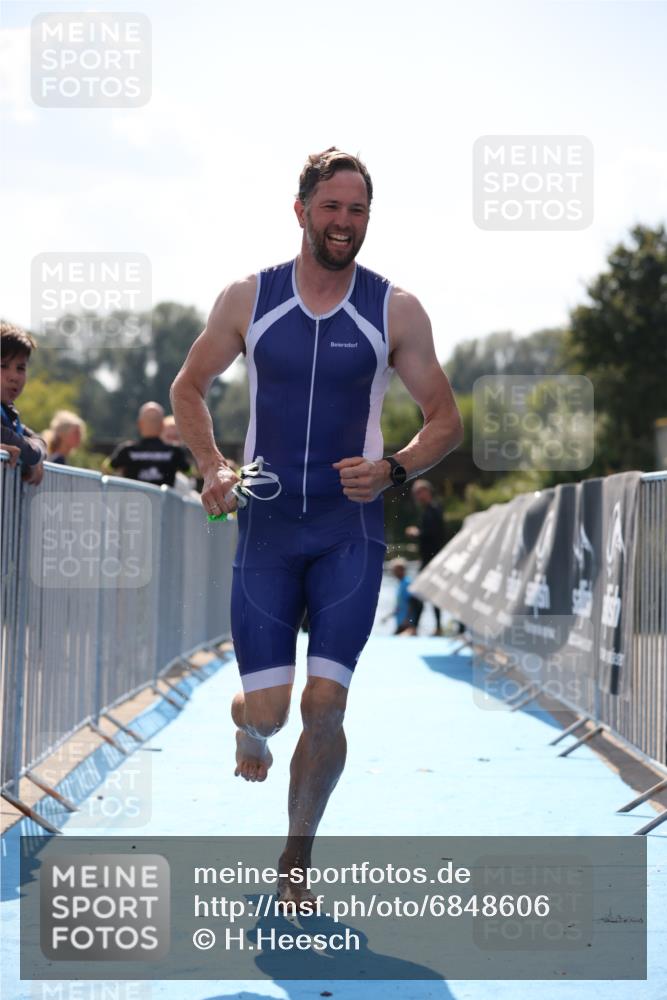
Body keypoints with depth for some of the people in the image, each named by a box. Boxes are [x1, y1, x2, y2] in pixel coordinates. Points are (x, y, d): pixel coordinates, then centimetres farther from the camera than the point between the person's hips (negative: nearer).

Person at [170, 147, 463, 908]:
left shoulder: (396, 311, -1)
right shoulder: (247, 299, 1)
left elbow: (445, 420, 5)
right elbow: (187, 390, 13)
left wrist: (392, 470, -14)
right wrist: (212, 467, -4)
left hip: (350, 530, 0)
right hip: (266, 526, 1)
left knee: (325, 704, -9)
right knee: (268, 708, -3)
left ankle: (295, 864, 11)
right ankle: (250, 724, 38)